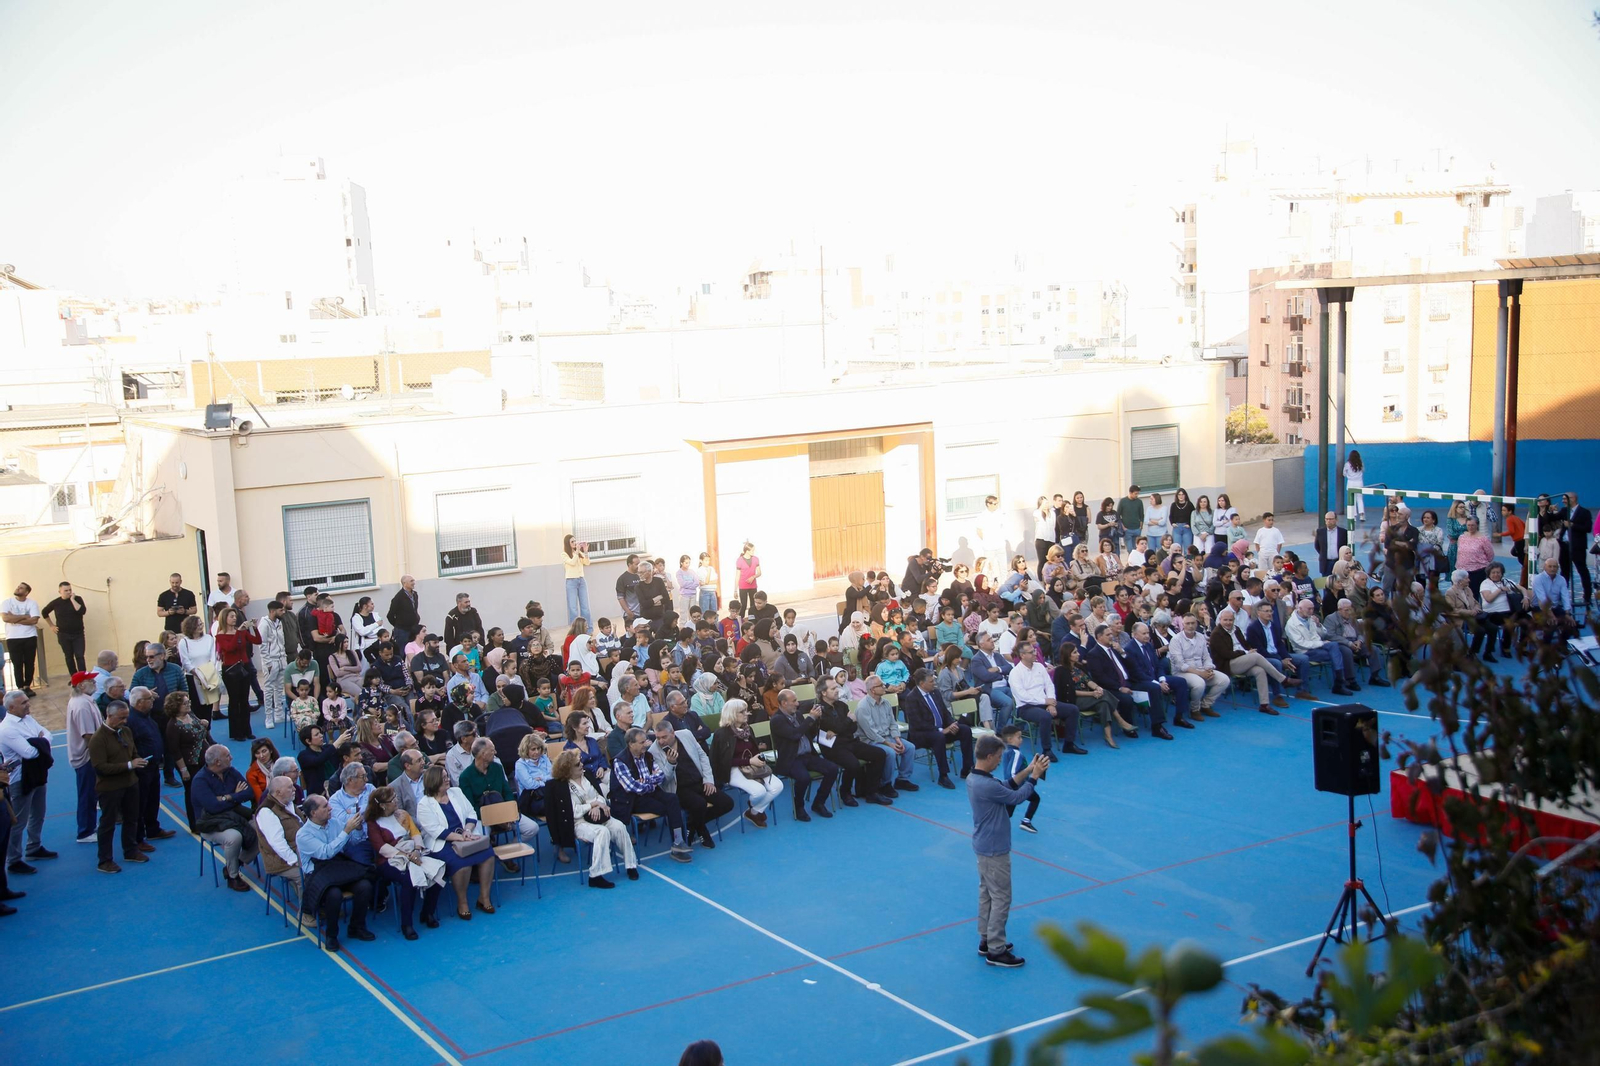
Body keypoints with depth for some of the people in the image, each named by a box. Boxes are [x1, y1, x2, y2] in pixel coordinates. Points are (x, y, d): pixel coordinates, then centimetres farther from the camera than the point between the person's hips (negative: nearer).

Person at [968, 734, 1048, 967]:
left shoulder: (974, 778, 2)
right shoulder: (987, 786, -29)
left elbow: (1007, 786, 10)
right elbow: (1016, 797, -17)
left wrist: (1028, 771, 2)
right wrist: (1034, 776, -6)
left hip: (983, 846, 10)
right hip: (994, 850, -10)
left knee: (986, 894, 19)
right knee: (1001, 899, 0)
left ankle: (986, 941, 29)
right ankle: (996, 951, 7)